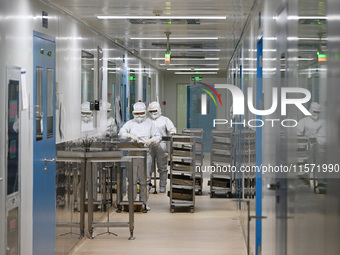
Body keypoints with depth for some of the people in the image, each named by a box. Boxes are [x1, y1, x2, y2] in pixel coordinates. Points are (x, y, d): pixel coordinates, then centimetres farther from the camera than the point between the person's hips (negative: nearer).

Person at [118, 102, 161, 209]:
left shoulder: (149, 123, 12)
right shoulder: (130, 123, 10)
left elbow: (158, 137, 8)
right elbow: (121, 134, -3)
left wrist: (151, 140, -12)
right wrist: (130, 136, -20)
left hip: (145, 155, 0)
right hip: (132, 155, 0)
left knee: (144, 180, 2)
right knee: (132, 180, 0)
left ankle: (144, 203, 9)